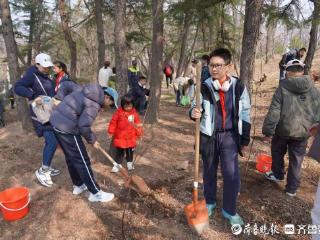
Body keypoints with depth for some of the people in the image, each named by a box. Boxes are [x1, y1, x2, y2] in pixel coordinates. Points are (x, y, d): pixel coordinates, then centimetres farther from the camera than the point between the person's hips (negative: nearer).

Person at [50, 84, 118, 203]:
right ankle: (95, 193, 9)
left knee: (71, 158, 21)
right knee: (82, 161, -1)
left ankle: (78, 185, 36)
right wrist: (92, 140, -5)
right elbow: (83, 125, -22)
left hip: (56, 121, 10)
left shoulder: (89, 93, 13)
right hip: (67, 129, -10)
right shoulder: (94, 104, -16)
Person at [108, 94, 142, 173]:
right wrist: (111, 132, -3)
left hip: (131, 137, 2)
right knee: (119, 152, 7)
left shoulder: (134, 113, -3)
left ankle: (129, 162, 35)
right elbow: (113, 122, -5)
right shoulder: (119, 112, -11)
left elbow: (138, 124, 5)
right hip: (120, 137, -2)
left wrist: (139, 133, 4)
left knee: (130, 151, 16)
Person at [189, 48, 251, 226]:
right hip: (209, 136, 1)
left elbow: (245, 114, 2)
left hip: (230, 136, 0)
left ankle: (230, 210, 22)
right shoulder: (204, 87, -9)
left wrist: (245, 140, 4)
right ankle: (209, 202, 39)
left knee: (232, 175, -2)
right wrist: (193, 112, -29)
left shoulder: (239, 87, -6)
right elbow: (195, 107, -2)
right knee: (209, 172, 15)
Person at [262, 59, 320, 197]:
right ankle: (292, 188, 24)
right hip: (302, 131, 3)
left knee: (277, 152, 25)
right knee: (296, 160, 14)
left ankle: (278, 174, 43)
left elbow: (274, 112, -15)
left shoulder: (282, 88, -12)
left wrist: (268, 130, -9)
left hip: (283, 129, -3)